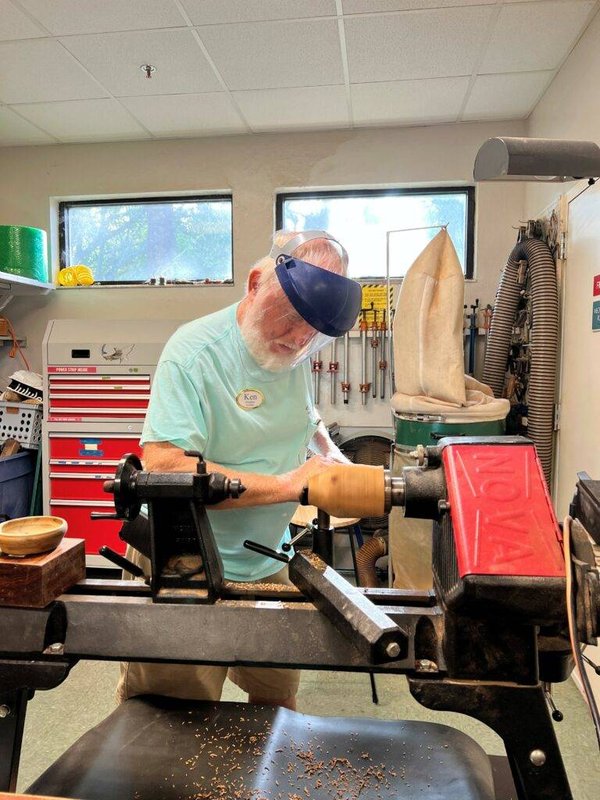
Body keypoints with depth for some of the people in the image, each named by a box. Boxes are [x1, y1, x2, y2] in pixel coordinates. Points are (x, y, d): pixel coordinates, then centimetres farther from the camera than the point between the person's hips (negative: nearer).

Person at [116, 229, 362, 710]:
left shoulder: (293, 351, 0)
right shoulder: (196, 351, -22)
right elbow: (165, 468, -31)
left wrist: (332, 456, -3)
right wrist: (288, 485, -27)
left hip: (267, 563, 6)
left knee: (278, 698, 20)